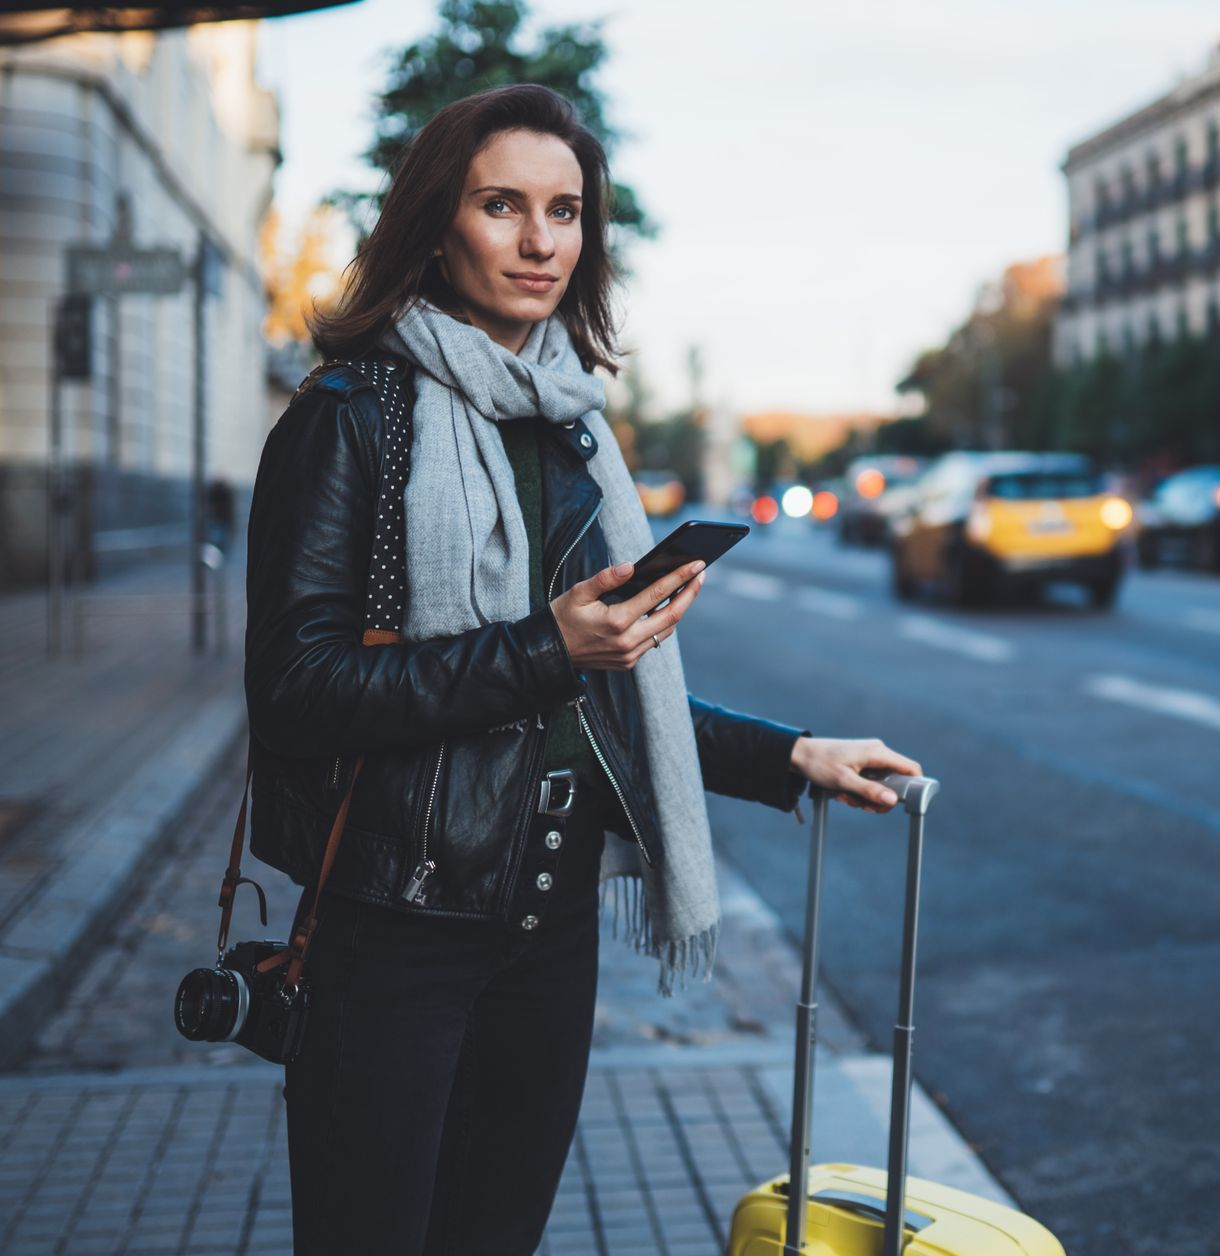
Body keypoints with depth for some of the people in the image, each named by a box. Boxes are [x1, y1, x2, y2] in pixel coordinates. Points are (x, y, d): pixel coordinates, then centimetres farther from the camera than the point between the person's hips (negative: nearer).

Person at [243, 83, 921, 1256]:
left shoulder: (569, 424, 11)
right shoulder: (351, 414, -9)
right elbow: (293, 687, -17)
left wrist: (792, 757, 11)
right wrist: (541, 651, -24)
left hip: (552, 922, 6)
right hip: (395, 928, -6)